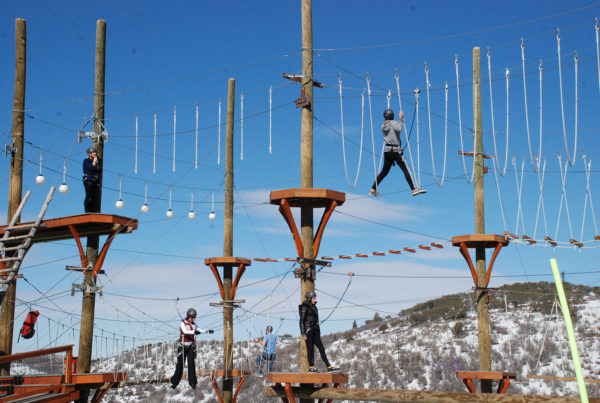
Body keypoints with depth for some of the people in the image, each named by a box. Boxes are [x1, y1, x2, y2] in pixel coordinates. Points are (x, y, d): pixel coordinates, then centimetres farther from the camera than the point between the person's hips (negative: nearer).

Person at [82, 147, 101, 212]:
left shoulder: (97, 161, 21)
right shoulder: (86, 161, 2)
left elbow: (100, 171, 15)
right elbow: (91, 168, -15)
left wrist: (97, 164, 4)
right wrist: (94, 161, -1)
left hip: (96, 181, 6)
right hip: (88, 180, -6)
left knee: (96, 197, -3)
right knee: (88, 196, -12)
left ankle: (94, 211, -5)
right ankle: (87, 211, -12)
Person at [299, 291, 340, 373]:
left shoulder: (314, 307, 16)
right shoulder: (304, 307, -7)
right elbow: (302, 321, -11)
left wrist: (318, 332, 20)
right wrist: (303, 334, -16)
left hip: (315, 331, 8)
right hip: (308, 331, -8)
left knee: (321, 349, 2)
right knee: (310, 349, -3)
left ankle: (329, 367, -1)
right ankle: (311, 367, 7)